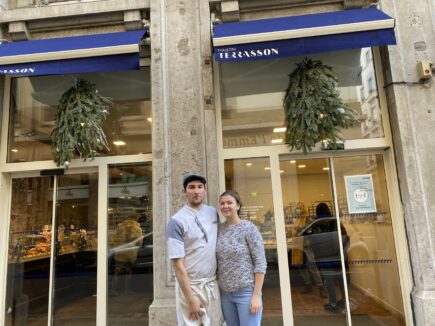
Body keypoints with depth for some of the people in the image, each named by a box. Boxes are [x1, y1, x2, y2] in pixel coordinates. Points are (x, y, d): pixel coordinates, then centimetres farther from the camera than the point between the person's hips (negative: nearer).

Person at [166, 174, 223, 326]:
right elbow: (177, 264, -16)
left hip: (213, 283, 5)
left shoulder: (213, 213, 2)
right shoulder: (177, 221, -15)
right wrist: (191, 298, -15)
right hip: (190, 285, -5)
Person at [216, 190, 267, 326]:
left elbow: (260, 263, -11)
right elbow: (216, 261, 8)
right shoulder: (219, 229, 3)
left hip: (246, 292, -4)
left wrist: (256, 295, -14)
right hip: (225, 293, 5)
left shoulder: (249, 228, -9)